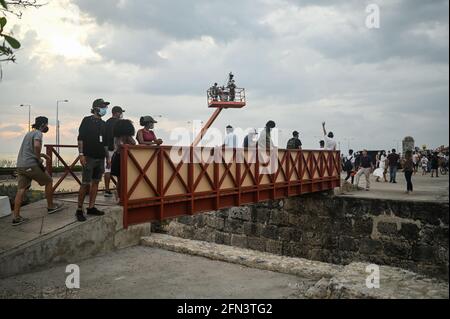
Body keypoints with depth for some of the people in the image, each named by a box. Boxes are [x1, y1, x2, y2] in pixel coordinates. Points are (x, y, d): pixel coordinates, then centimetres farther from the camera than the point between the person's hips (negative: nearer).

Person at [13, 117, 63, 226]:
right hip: (30, 165, -8)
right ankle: (50, 207, 19)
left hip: (20, 165, 8)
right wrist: (39, 160, -13)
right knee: (49, 181, 9)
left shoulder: (29, 133, 24)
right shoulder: (38, 133, -5)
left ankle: (16, 217, 0)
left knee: (21, 189, 4)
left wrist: (43, 155, 31)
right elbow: (36, 146, -25)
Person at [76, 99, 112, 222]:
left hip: (100, 158, 7)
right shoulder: (87, 121, -2)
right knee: (86, 183, -7)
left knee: (95, 182, 8)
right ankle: (79, 210, 1)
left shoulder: (103, 124, 16)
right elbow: (80, 139, -7)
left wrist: (108, 157, 16)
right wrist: (81, 154, -16)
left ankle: (91, 207, 15)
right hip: (89, 157, -6)